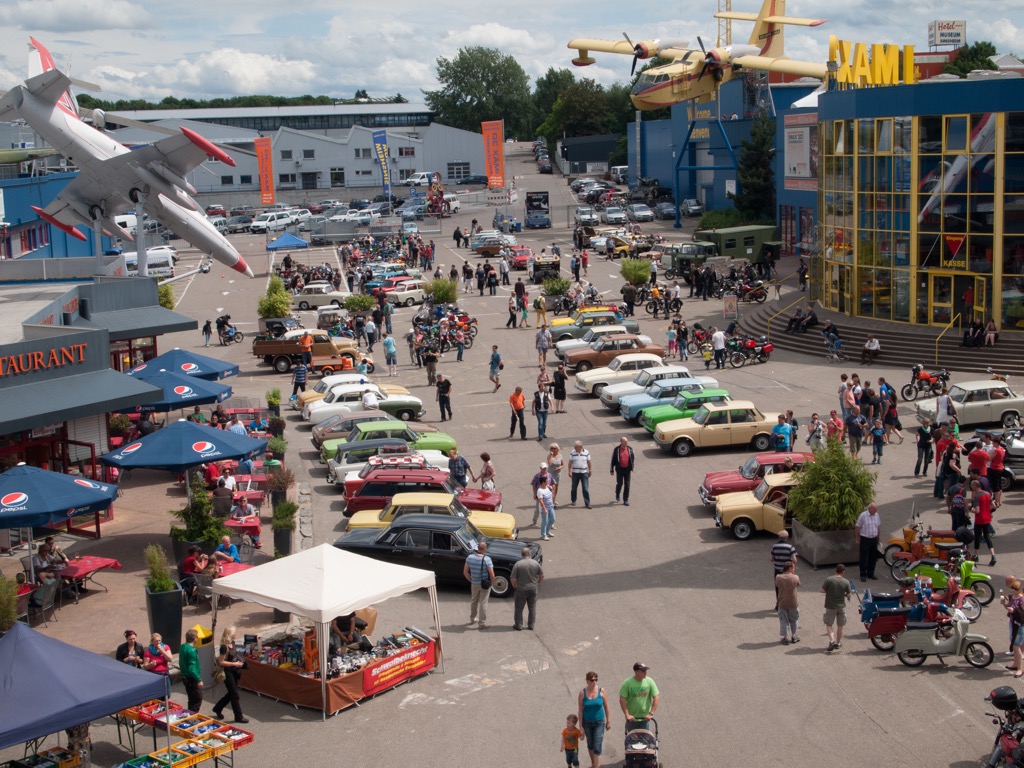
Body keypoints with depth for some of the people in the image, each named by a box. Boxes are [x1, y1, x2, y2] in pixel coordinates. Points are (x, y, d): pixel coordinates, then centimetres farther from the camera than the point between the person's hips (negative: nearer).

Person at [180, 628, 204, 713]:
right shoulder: (191, 650, -23)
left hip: (185, 677, 9)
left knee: (192, 700, 19)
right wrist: (199, 680, -20)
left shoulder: (182, 647, 5)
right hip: (192, 679, -9)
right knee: (198, 700, 0)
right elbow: (192, 668, -25)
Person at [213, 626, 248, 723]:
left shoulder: (232, 643, 4)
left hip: (234, 671, 9)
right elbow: (221, 662, -21)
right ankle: (238, 716, 10)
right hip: (227, 672, -9)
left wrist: (239, 662, 4)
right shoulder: (224, 647, -22)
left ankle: (217, 708, 36)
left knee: (231, 693, 18)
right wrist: (234, 664, -21)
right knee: (234, 694, -1)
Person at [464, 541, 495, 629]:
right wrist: (491, 583, -3)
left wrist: (471, 580, 11)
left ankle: (472, 619, 40)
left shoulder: (470, 558, -9)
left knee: (474, 601, 24)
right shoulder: (486, 559, -22)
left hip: (474, 584, 4)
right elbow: (492, 575, -22)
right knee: (483, 603, 6)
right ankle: (482, 623, 12)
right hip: (485, 584, -4)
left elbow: (465, 572, -1)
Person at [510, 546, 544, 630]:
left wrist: (514, 586, 5)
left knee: (519, 608, 12)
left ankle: (518, 625, 17)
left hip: (521, 589, -3)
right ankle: (531, 625, 22)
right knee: (532, 608, 16)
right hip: (533, 589, 3)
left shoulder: (517, 564, -15)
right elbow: (542, 576, 2)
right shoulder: (535, 563, -7)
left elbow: (513, 579, -14)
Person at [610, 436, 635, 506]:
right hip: (619, 469, -2)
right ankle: (617, 494, 36)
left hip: (627, 469, 2)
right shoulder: (616, 449, -9)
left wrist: (632, 467, 3)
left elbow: (633, 458, 9)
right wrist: (611, 470, -1)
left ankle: (626, 500, 12)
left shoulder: (630, 449, -2)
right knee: (620, 483, 3)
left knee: (627, 485, 3)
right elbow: (613, 460, -3)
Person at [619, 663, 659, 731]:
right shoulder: (627, 683, -12)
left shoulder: (649, 681, -7)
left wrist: (651, 713, -11)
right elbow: (622, 699, -11)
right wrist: (627, 715, -16)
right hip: (631, 718, -1)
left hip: (645, 718, 1)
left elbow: (656, 697, -5)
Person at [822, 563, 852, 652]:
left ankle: (832, 641, -9)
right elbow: (848, 595, -2)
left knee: (828, 624, 10)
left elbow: (822, 590, -10)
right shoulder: (846, 582, -8)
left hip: (830, 606, -1)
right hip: (841, 606, 1)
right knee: (840, 626, 16)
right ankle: (838, 643, 24)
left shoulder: (829, 580, -13)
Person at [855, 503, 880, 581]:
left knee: (873, 557, 12)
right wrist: (858, 539, -7)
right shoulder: (863, 515, -13)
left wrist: (878, 538, 15)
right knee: (864, 557, -1)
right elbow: (857, 527, -8)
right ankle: (863, 575, 6)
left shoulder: (876, 515, 4)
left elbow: (878, 526, 16)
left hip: (874, 539, 5)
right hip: (865, 539, -5)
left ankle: (871, 573, 23)